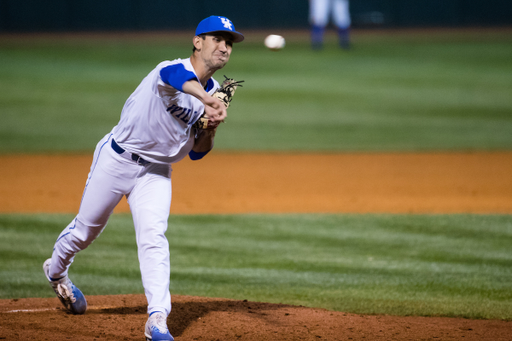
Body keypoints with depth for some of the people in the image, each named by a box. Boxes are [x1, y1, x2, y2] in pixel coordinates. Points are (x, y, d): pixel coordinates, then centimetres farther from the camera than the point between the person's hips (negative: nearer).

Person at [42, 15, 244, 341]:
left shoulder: (214, 93, 0)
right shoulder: (171, 68, -22)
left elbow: (197, 152, 5)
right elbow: (177, 77, -51)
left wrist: (211, 128, -17)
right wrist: (207, 100, -72)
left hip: (156, 173, 4)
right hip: (117, 160, -4)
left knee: (153, 236, -15)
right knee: (86, 229, 12)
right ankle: (56, 271, 43)